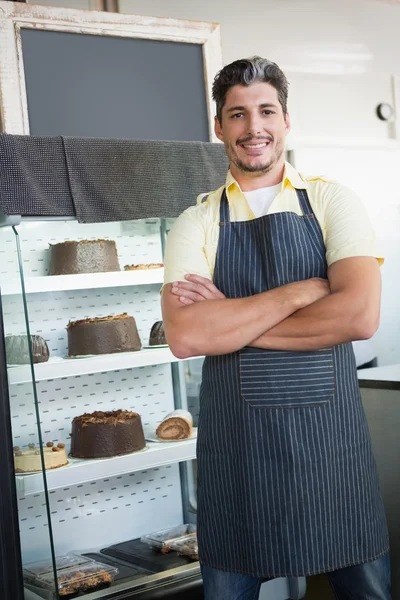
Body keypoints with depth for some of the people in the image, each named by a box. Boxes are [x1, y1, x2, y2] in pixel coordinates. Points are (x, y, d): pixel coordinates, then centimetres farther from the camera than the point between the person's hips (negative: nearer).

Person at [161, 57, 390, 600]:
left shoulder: (333, 203, 1)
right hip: (236, 443, 0)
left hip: (331, 434, 0)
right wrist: (301, 291, -16)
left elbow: (360, 315, -14)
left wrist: (229, 319, -12)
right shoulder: (196, 224, 2)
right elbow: (184, 336, -15)